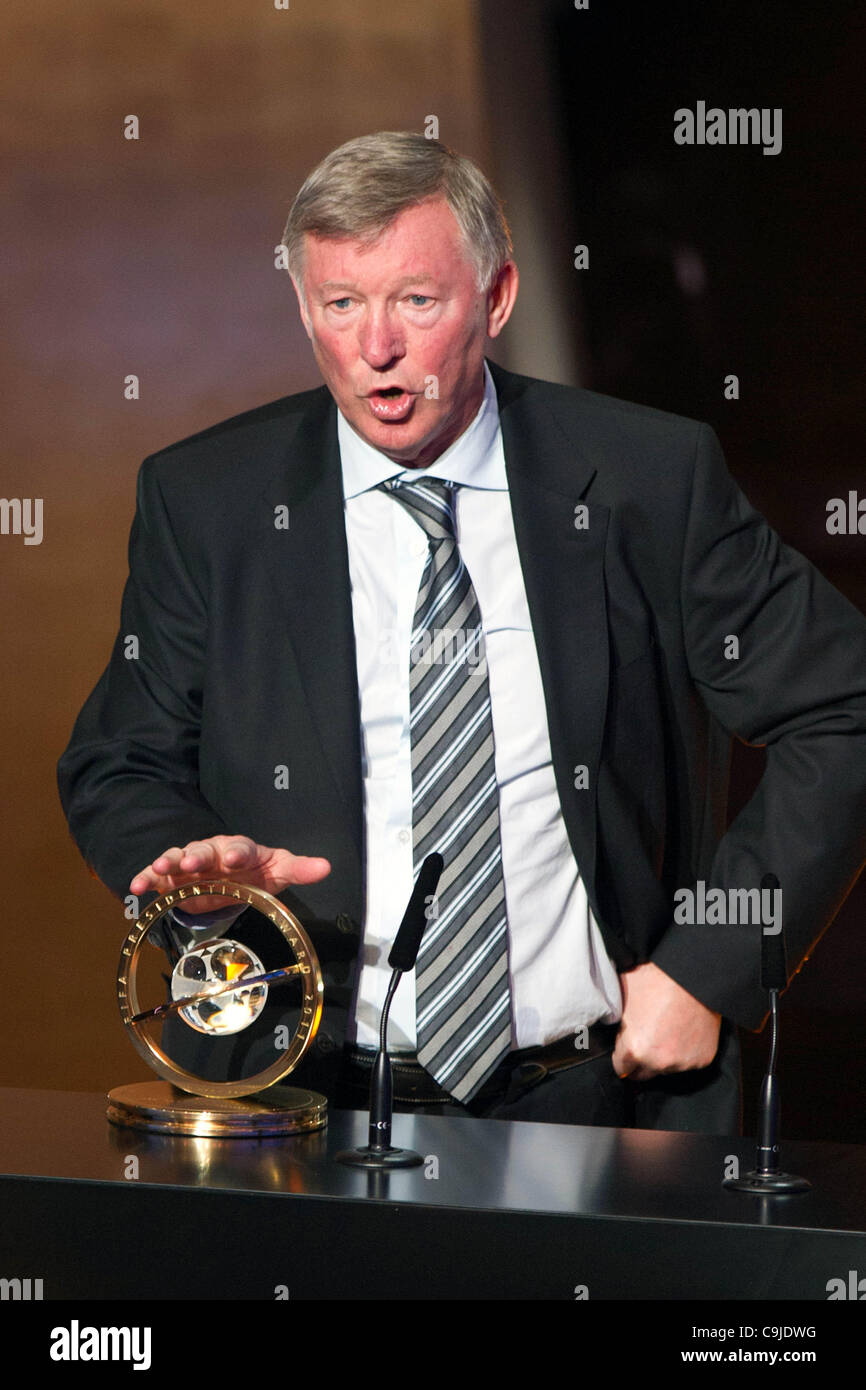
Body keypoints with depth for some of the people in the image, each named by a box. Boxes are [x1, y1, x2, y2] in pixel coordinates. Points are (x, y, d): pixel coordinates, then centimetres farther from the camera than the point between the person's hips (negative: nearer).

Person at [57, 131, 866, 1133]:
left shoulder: (650, 480, 2)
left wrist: (711, 969, -1)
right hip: (312, 1112, 0)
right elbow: (120, 769, 13)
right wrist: (198, 870, -11)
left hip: (595, 1100, 0)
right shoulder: (203, 501, 5)